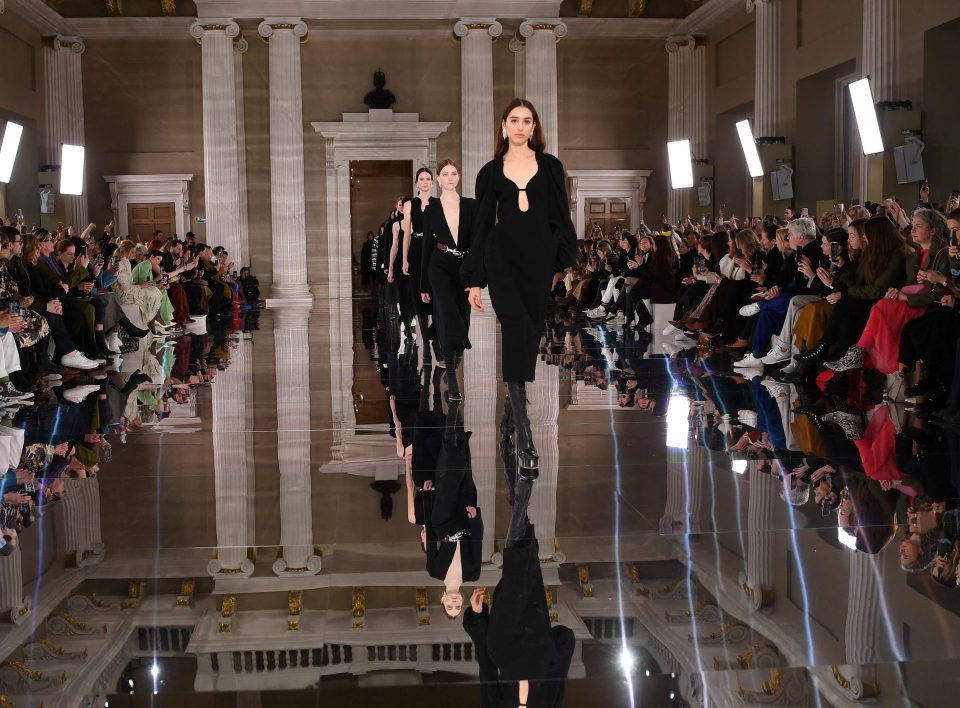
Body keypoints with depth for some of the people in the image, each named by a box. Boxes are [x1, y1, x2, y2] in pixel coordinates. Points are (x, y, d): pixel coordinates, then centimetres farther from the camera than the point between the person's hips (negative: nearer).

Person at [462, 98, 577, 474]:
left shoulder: (550, 166, 9)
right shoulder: (491, 171, 8)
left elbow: (562, 219, 8)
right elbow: (482, 225, 8)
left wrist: (568, 263, -1)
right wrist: (475, 279, 5)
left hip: (540, 260, 2)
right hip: (503, 260, -2)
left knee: (529, 337, 7)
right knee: (517, 332, -16)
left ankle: (515, 392, 30)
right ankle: (525, 437, -20)